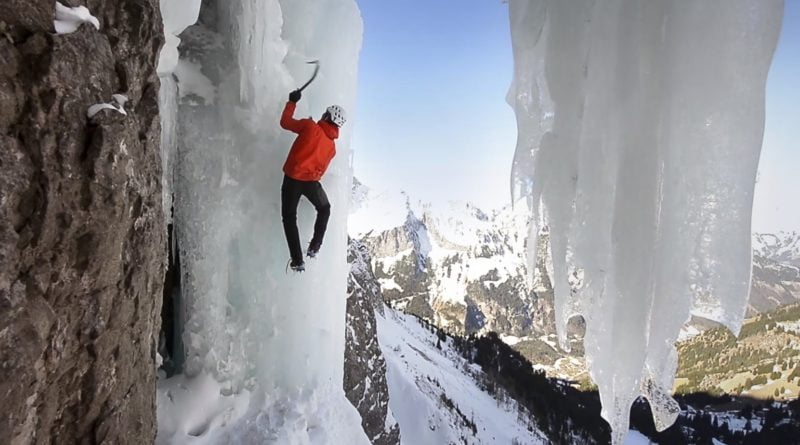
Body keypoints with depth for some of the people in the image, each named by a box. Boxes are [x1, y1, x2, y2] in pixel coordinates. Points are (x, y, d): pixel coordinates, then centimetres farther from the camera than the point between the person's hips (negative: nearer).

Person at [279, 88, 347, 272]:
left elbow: (285, 122, 1)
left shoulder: (310, 126, -8)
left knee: (289, 218, 10)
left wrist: (292, 102, 12)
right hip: (312, 181, 2)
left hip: (292, 179, -2)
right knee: (324, 209, 30)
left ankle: (297, 260, 4)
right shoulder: (332, 146, 6)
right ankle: (315, 246, 24)